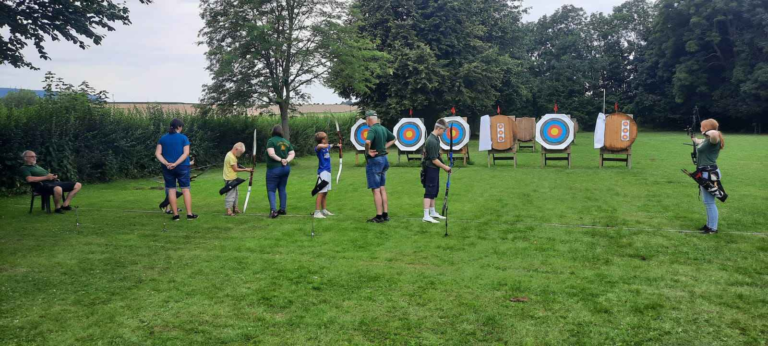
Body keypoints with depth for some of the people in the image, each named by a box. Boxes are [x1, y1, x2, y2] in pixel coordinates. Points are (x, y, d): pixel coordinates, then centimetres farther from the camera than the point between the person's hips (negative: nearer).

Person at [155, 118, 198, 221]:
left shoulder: (163, 138, 4)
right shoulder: (183, 138, -4)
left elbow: (157, 153, -4)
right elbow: (186, 153, -14)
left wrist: (167, 163, -12)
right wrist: (175, 164, -16)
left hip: (167, 168, 2)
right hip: (182, 167, -2)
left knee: (171, 190, 7)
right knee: (185, 189, 4)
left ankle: (175, 215, 7)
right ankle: (189, 214, 2)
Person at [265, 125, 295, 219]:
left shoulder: (271, 141, -9)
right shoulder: (286, 141, 9)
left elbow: (271, 154, -21)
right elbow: (292, 154, 3)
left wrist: (280, 160, -13)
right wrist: (287, 160, -11)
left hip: (274, 169, -6)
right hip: (286, 168, 6)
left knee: (271, 190, -1)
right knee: (282, 189, 17)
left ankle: (273, 210, -16)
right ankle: (282, 209, 19)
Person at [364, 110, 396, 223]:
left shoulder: (372, 129, -17)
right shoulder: (383, 129, 9)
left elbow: (367, 142, -36)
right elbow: (393, 139, 24)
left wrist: (368, 152, -18)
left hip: (374, 160, -8)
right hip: (384, 159, 8)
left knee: (376, 189, -3)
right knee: (382, 188, 13)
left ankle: (379, 216, 1)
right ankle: (385, 214, 16)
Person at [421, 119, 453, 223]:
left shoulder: (435, 138, 9)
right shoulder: (432, 141, -22)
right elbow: (434, 160, -21)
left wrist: (444, 166, 14)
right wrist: (445, 167, -10)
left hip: (434, 169, 10)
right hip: (431, 169, -10)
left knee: (434, 191, 16)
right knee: (429, 192, -9)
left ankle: (433, 213, 26)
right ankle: (426, 216, -9)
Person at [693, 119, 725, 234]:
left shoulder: (713, 140, -16)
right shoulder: (707, 141, 13)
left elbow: (715, 134, -42)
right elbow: (700, 142, 39)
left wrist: (708, 132, -20)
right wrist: (694, 139, 60)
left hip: (709, 174, -10)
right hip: (706, 173, 10)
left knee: (709, 202, -5)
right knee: (708, 201, 17)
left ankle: (713, 228, 1)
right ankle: (709, 224, 27)